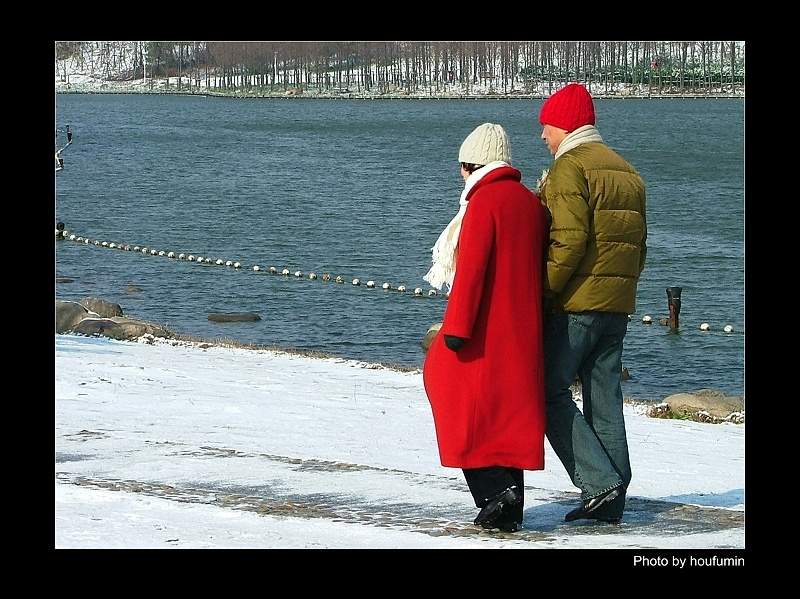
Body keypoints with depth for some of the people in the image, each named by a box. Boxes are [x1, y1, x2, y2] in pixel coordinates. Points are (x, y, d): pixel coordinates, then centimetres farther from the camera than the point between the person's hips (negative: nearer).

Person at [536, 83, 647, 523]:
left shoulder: (570, 166, -10)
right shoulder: (626, 170, 17)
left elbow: (569, 239, -20)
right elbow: (638, 245, 18)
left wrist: (540, 293, -15)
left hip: (576, 303, -8)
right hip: (618, 304, 8)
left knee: (551, 392, -3)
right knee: (605, 401, 10)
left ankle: (599, 483, -12)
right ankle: (610, 502, 9)